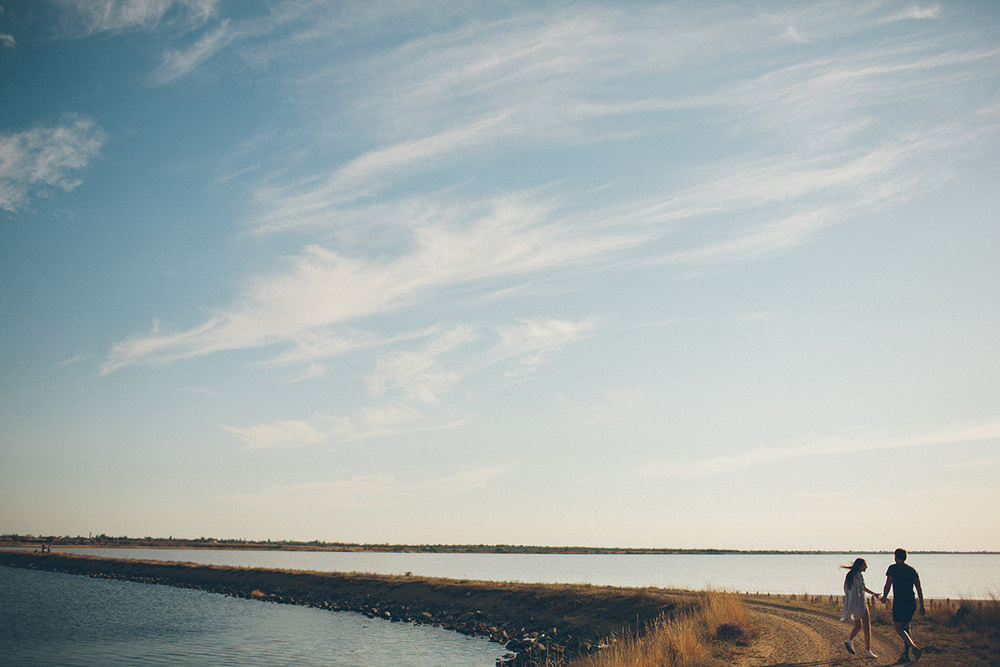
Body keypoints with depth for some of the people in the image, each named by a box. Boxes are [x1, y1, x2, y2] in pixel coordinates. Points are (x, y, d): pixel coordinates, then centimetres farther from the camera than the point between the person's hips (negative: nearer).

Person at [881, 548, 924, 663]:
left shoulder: (893, 568, -3)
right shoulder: (912, 570, 13)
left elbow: (887, 585, -6)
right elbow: (919, 589, 10)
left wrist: (884, 597, 11)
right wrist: (922, 606, 12)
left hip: (900, 603, -6)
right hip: (912, 603, 6)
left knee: (898, 628, 0)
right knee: (906, 627, 14)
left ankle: (915, 648, -17)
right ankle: (905, 654, 11)